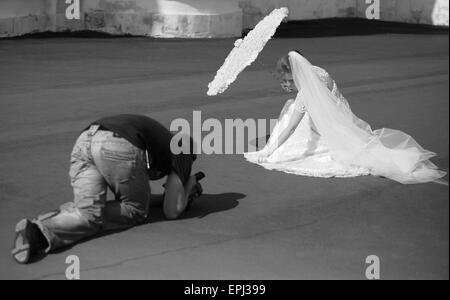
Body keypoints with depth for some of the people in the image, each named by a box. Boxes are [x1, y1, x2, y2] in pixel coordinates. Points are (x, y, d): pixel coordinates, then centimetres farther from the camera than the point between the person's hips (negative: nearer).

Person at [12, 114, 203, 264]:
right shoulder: (183, 155, 21)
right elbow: (172, 211, 17)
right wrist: (190, 183, 35)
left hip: (84, 140, 7)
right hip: (119, 147, -7)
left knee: (88, 214, 5)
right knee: (136, 211, 11)